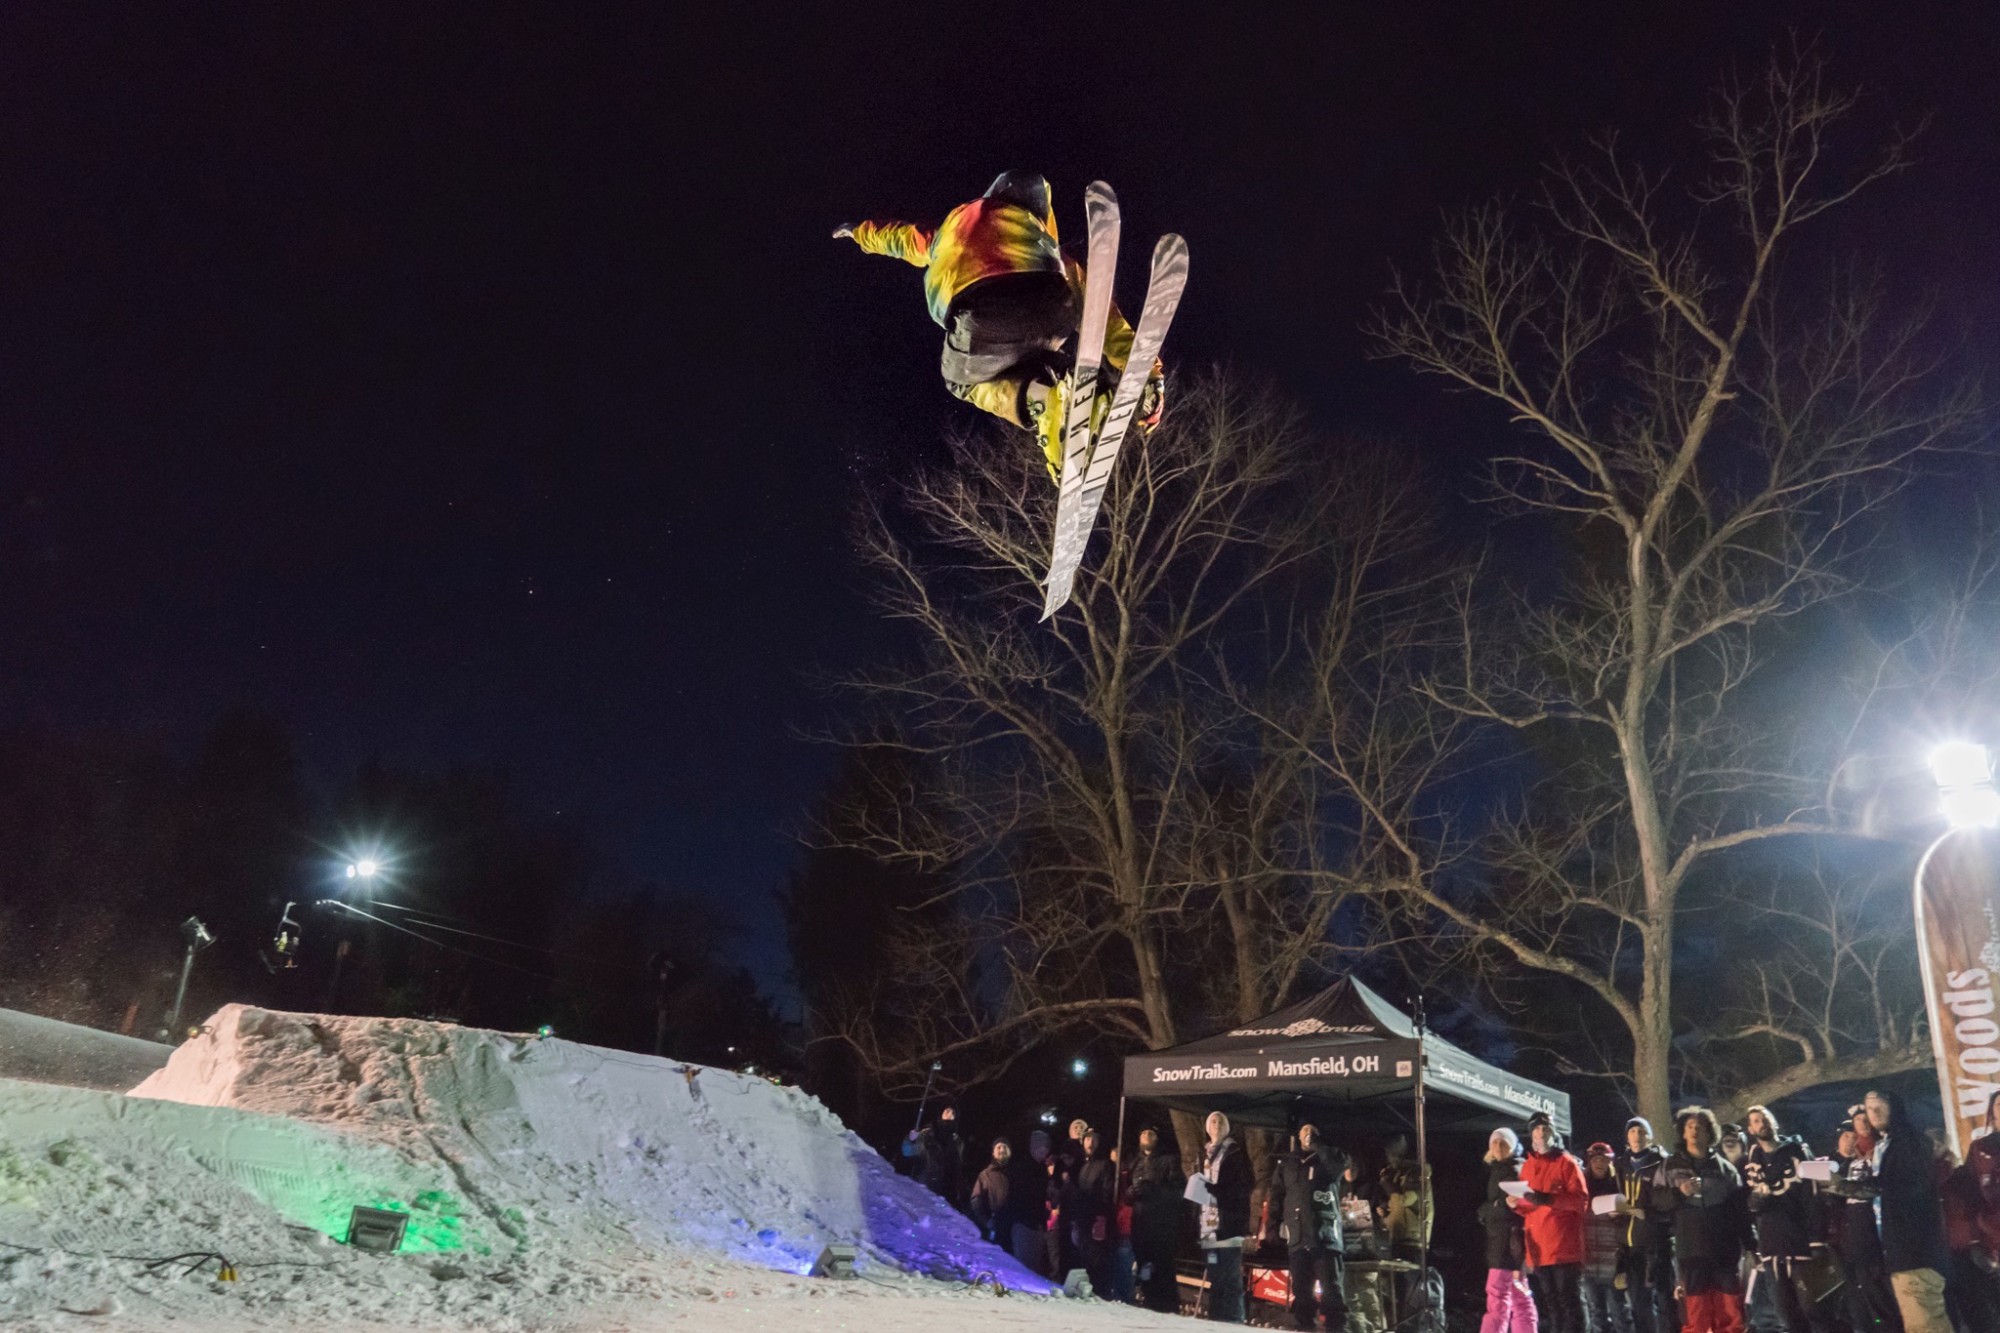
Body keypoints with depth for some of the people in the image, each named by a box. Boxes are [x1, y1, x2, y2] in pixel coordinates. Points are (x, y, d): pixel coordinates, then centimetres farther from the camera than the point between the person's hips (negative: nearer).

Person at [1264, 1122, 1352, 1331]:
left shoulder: (1328, 1160, 11)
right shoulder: (1286, 1163, 17)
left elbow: (1342, 1162, -13)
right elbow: (1276, 1197, 13)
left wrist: (1315, 1143, -5)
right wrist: (1269, 1226, 4)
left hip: (1326, 1235, -3)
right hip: (1298, 1237, 3)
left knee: (1332, 1290, -7)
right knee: (1301, 1292, 6)